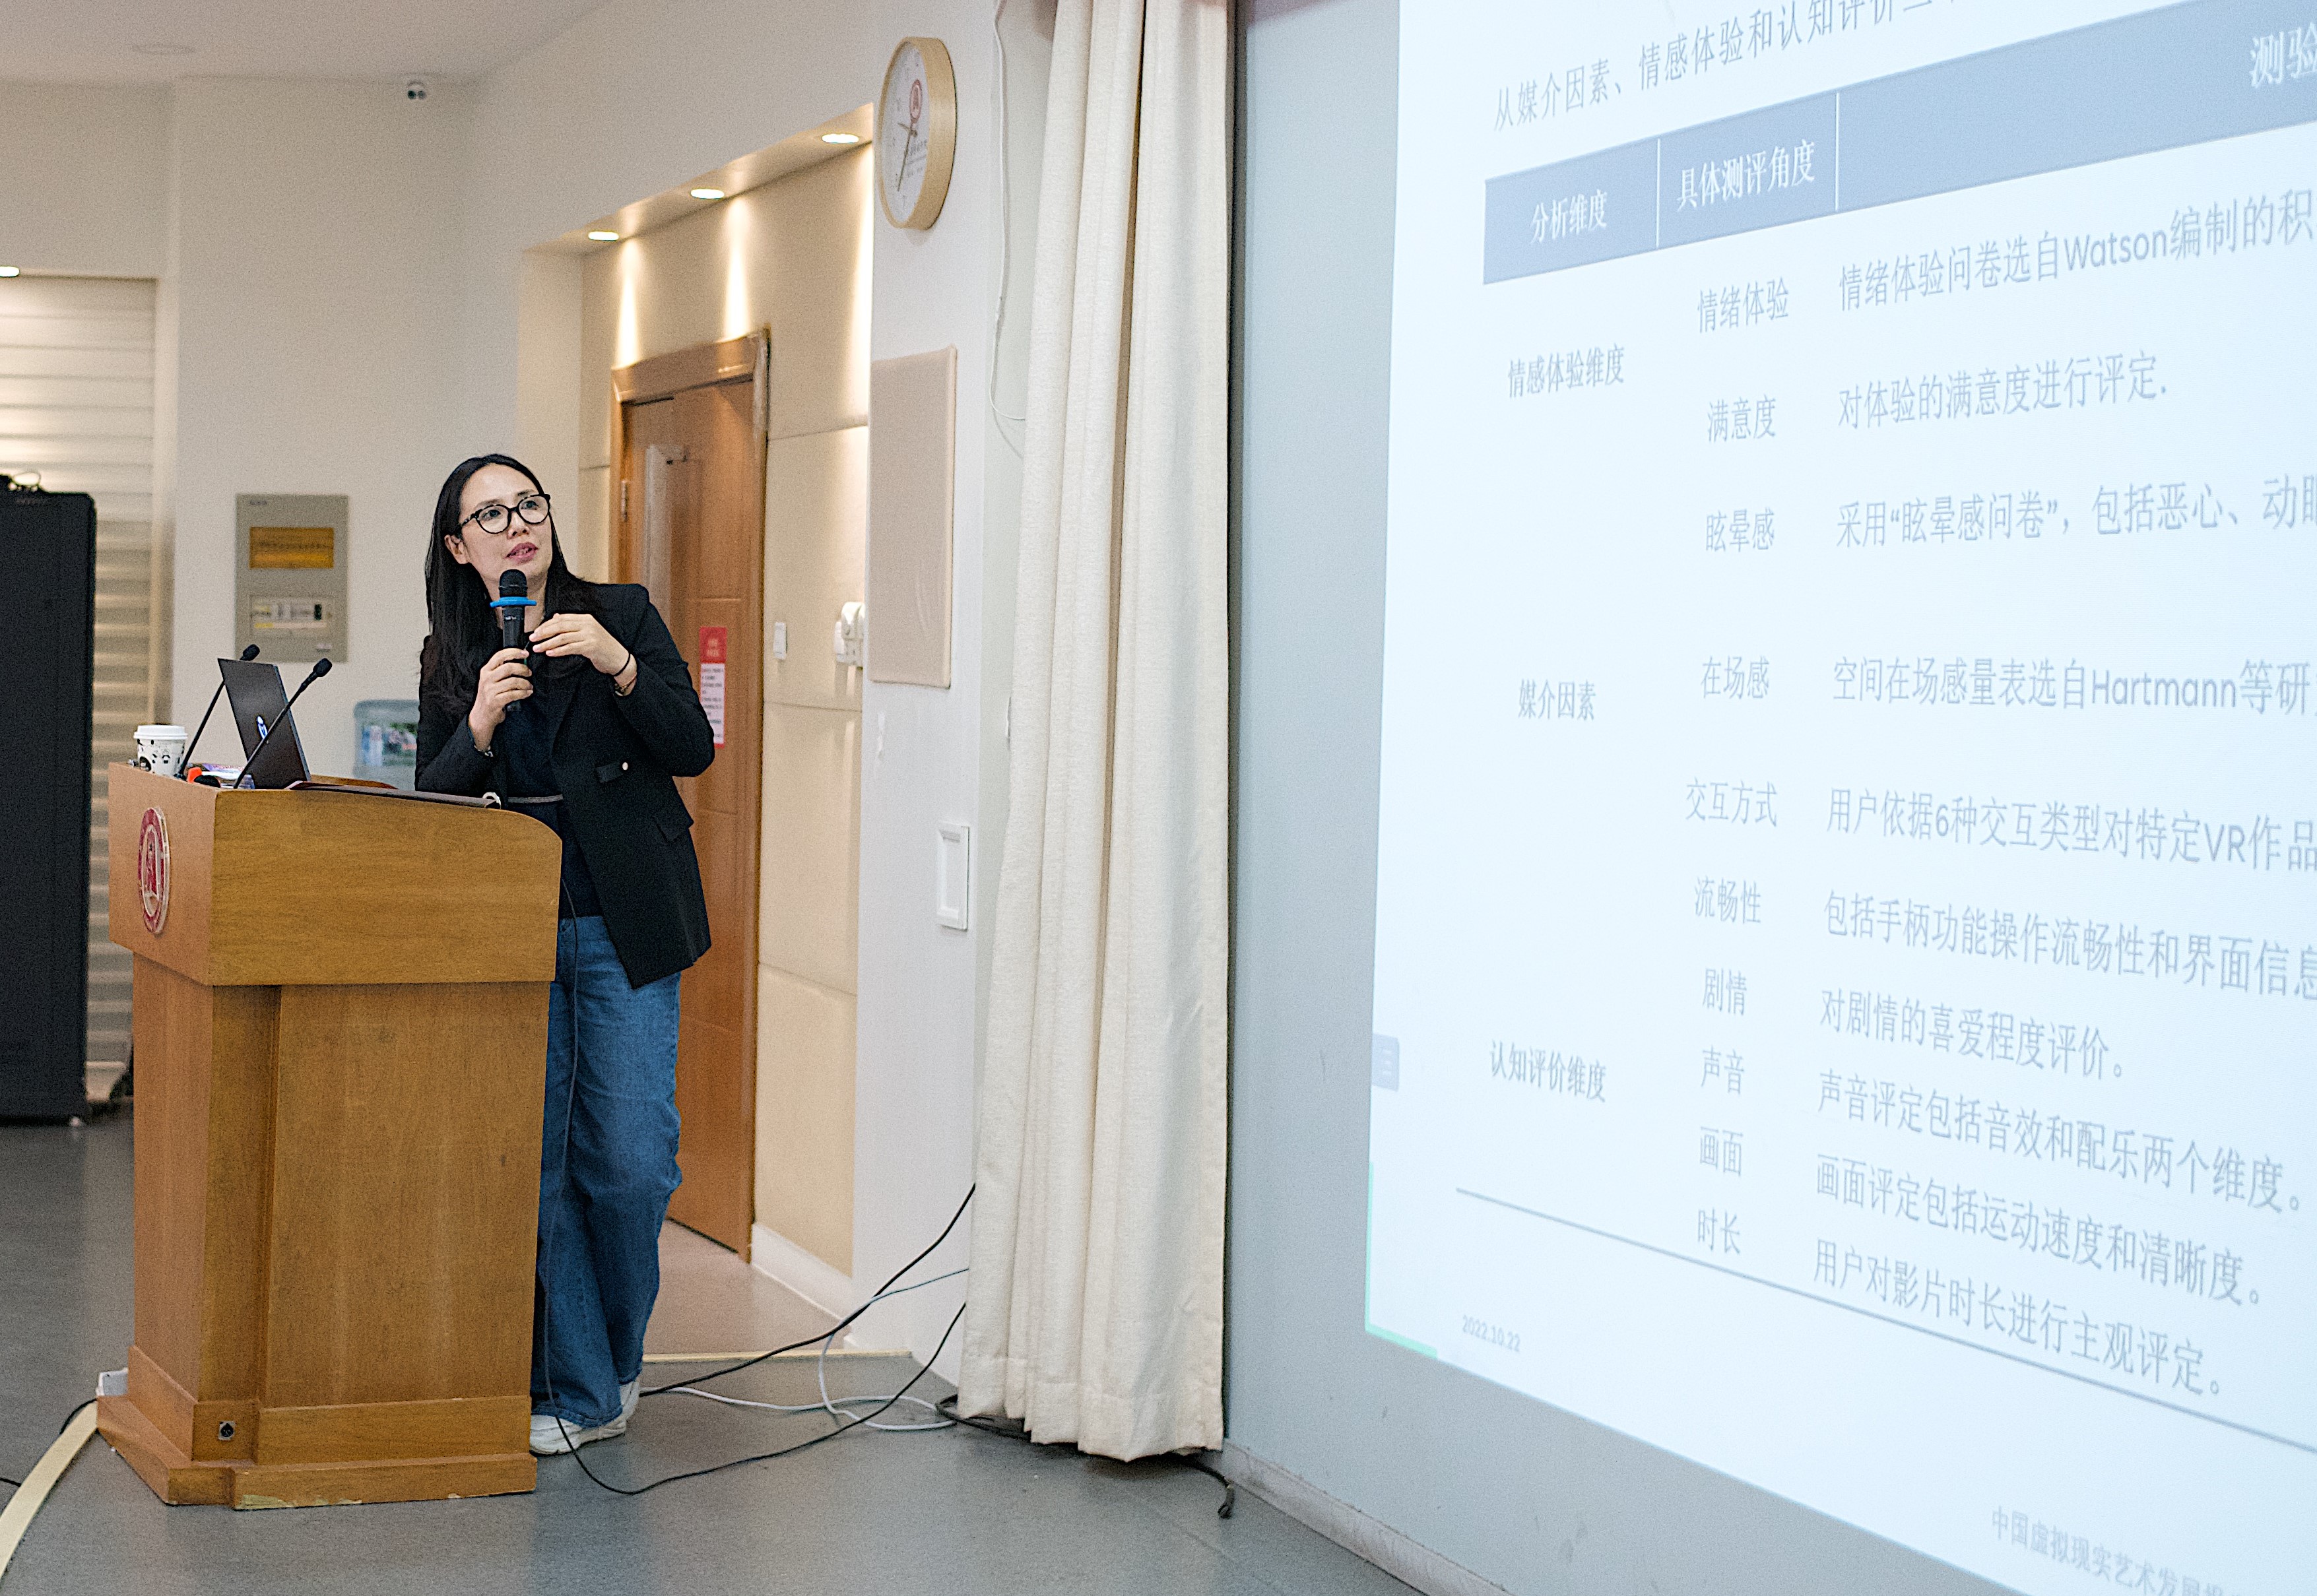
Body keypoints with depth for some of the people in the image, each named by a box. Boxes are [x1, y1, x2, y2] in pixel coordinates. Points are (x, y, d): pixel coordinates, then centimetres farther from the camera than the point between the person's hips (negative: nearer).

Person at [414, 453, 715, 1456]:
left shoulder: (623, 615, 2)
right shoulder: (450, 658, 8)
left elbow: (693, 751, -5)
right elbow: (433, 800, 4)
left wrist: (617, 664, -19)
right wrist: (480, 724, -15)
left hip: (623, 929, -2)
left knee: (629, 1162, -5)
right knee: (532, 1163, 0)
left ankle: (615, 1352, 20)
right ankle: (576, 1392, 11)